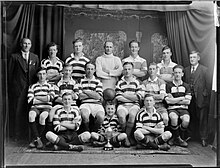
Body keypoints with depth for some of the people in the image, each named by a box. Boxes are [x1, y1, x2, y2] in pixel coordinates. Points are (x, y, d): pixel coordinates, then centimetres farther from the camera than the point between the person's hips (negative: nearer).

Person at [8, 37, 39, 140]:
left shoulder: (35, 57, 13)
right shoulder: (14, 57, 4)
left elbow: (37, 73, 11)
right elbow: (10, 73, 3)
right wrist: (11, 87, -2)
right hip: (18, 88, -2)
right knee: (17, 111, 0)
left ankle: (29, 133, 13)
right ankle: (16, 134, 10)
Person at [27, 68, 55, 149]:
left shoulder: (50, 86, 14)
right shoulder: (32, 86, 16)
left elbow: (51, 98, -4)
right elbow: (30, 100, 2)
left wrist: (36, 97, -2)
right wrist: (44, 99, -1)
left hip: (46, 107, -1)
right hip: (35, 107, 1)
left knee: (42, 116, -35)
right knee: (31, 115, -34)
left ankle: (35, 139, -18)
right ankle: (38, 139, -28)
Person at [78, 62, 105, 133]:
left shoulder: (98, 82, 15)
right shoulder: (81, 81, 15)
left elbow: (98, 96, 0)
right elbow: (80, 97, 3)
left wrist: (85, 91, 2)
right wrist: (93, 94, 1)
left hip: (97, 104, 1)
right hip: (85, 104, 0)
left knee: (101, 117, -30)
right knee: (85, 116, -34)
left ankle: (93, 131, -1)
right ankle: (86, 132, -6)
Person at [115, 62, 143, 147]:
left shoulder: (137, 82, 12)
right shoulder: (120, 83, 14)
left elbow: (138, 97, 0)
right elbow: (118, 98, 1)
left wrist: (125, 95, 0)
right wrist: (132, 97, -2)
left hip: (134, 105, 0)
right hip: (122, 105, 1)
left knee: (132, 114, -33)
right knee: (121, 115, -32)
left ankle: (126, 136, -16)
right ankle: (130, 136, -13)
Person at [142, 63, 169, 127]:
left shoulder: (161, 82, 10)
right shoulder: (144, 82, 15)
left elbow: (162, 96, -1)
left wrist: (150, 94, 1)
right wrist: (157, 96, -2)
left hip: (159, 105, 0)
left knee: (165, 119, -27)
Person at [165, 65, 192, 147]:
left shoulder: (186, 86, 12)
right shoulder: (168, 85, 7)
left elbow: (188, 101, 2)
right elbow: (168, 100, -4)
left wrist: (174, 100, -3)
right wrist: (182, 98, -3)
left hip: (183, 109, 2)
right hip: (172, 109, -1)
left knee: (186, 120, -30)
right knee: (174, 118, -36)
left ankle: (174, 138, -4)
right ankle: (178, 138, -11)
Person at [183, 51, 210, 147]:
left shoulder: (204, 70, -1)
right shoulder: (186, 70, 12)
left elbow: (207, 84, -4)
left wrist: (205, 94, -10)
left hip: (200, 98, -3)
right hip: (189, 98, 4)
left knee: (202, 120, 3)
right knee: (191, 119, 11)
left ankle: (203, 139, 12)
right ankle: (190, 135, 23)